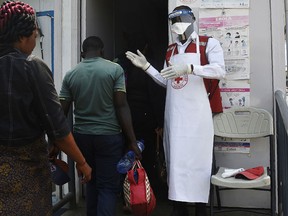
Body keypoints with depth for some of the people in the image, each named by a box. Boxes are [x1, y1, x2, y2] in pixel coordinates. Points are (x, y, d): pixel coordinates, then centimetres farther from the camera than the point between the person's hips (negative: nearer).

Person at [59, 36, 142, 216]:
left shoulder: (70, 74, 3)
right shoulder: (115, 69, -5)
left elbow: (62, 111, 2)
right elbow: (121, 106, -12)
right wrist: (132, 141, -9)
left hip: (82, 136, 4)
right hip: (109, 136, -4)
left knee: (92, 181, 20)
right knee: (109, 186, 2)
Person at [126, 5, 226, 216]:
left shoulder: (209, 43, 1)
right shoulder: (170, 50, 18)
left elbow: (220, 70, -13)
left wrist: (189, 68, -24)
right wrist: (146, 66, 10)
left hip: (197, 113, -5)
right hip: (174, 114, 5)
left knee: (197, 158, -3)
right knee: (175, 159, 6)